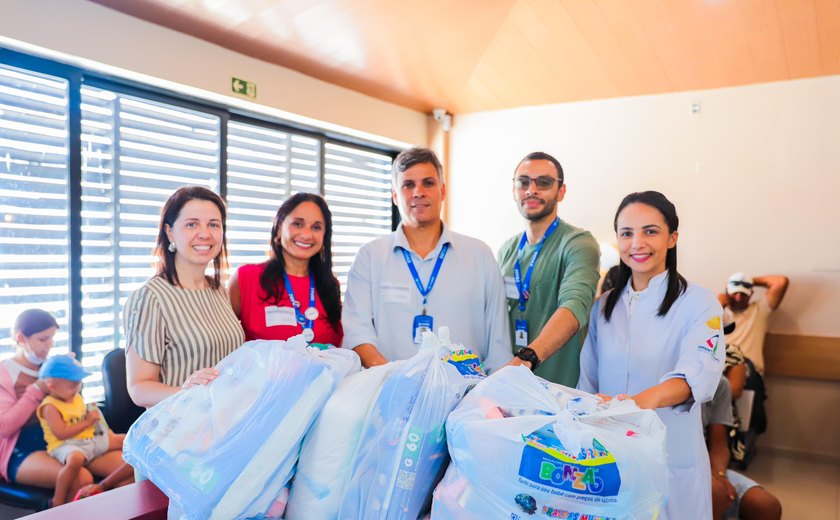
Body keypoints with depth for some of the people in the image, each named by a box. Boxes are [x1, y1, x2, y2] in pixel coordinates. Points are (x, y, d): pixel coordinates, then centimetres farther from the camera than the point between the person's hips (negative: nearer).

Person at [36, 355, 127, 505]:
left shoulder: (77, 398, 12)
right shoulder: (50, 407, -13)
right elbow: (61, 433, -22)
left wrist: (93, 415, 7)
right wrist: (87, 422, -17)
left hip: (91, 440, 9)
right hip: (65, 445, -9)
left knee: (123, 440, 8)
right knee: (76, 459, -43)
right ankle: (58, 501, -30)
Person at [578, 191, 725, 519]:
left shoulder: (699, 304, -9)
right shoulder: (604, 307, 5)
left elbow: (698, 373, -26)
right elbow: (588, 384, 8)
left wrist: (644, 400, -45)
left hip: (672, 461, -3)